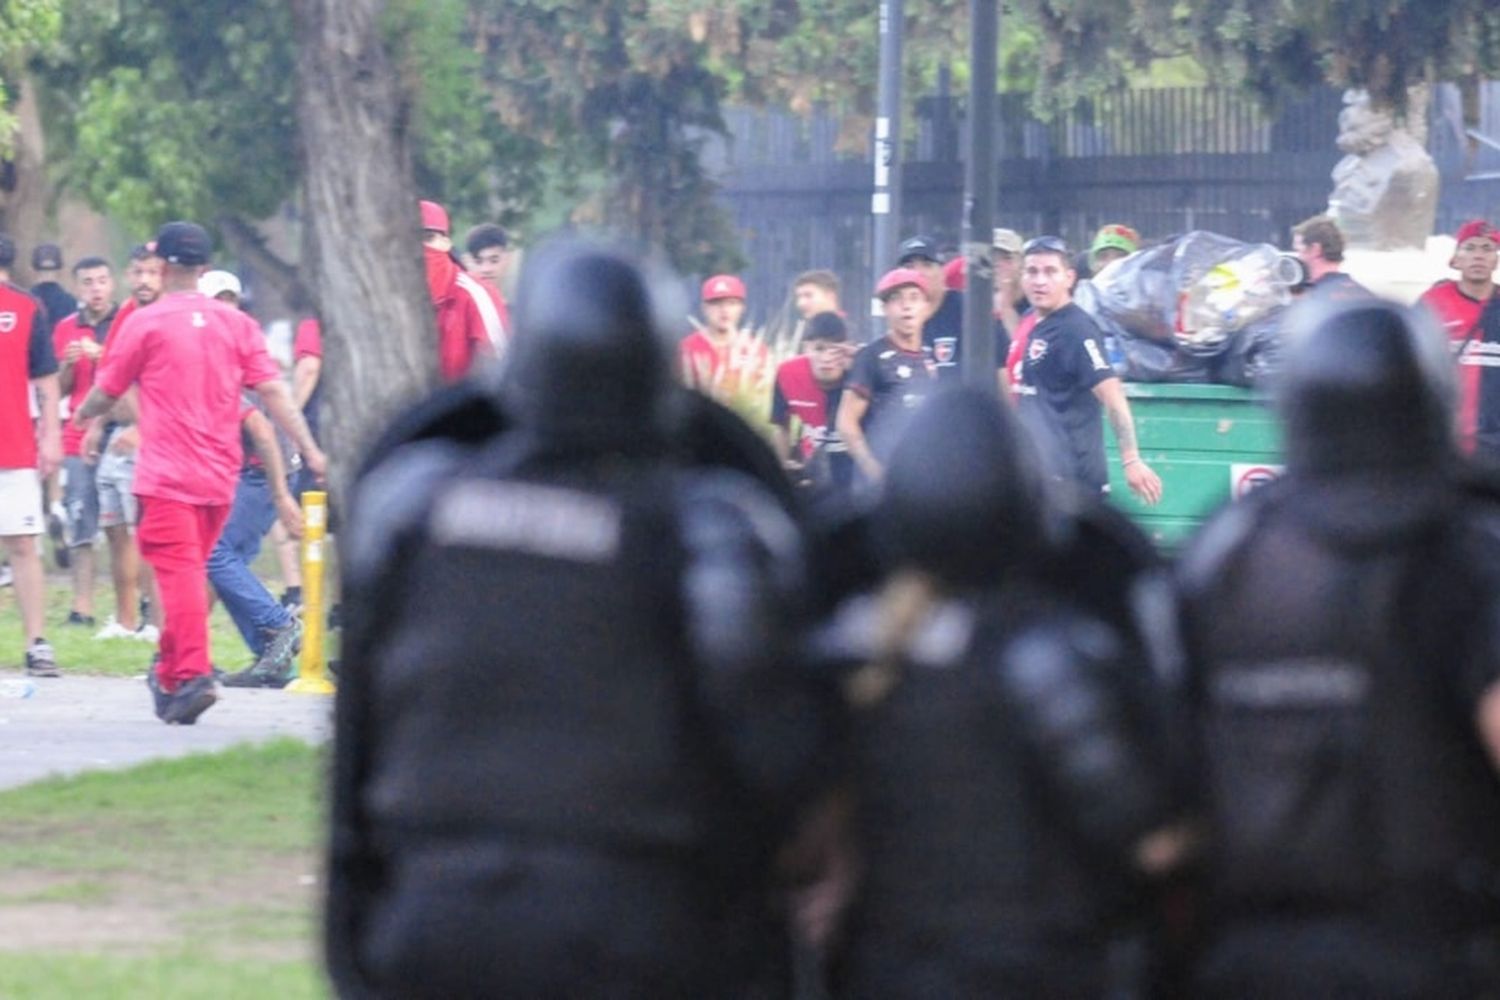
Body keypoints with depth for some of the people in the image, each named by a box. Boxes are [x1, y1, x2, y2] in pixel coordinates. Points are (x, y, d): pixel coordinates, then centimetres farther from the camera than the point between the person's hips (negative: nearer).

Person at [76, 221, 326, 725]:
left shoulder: (146, 322, -4)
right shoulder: (236, 324, 7)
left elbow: (107, 391, 5)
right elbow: (273, 391, -1)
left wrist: (82, 414, 27)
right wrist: (310, 450, -1)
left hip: (166, 475, -5)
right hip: (219, 476, 5)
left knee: (179, 572, -10)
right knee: (193, 571, 16)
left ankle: (194, 674, -24)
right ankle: (170, 676, 24)